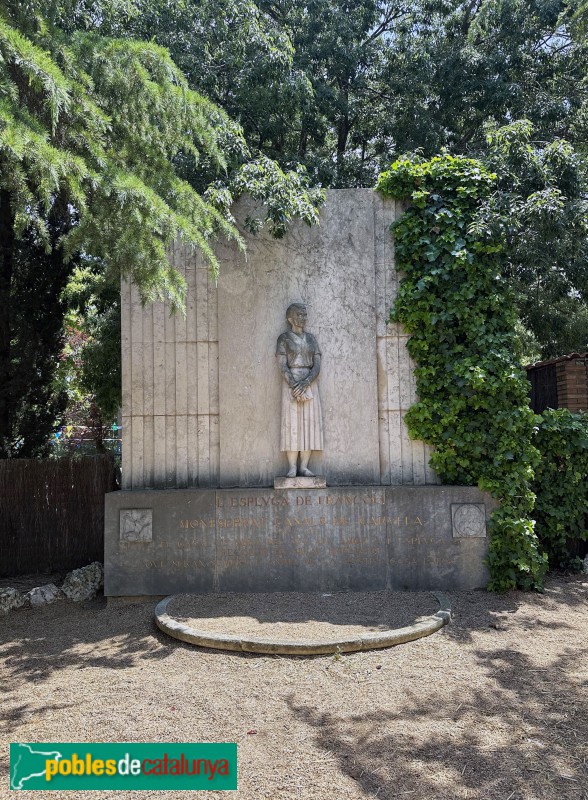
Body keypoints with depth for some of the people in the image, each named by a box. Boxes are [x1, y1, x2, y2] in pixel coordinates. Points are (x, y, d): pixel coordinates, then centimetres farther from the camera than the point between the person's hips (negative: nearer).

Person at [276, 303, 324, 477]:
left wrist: (305, 383, -15)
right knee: (292, 423, -6)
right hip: (290, 383, -4)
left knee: (309, 424, 0)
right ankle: (292, 467, -3)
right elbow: (282, 366, -8)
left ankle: (304, 466, 4)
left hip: (310, 383, 4)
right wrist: (294, 386, -21)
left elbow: (317, 365, 2)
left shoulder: (311, 339, 12)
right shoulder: (284, 338, 1)